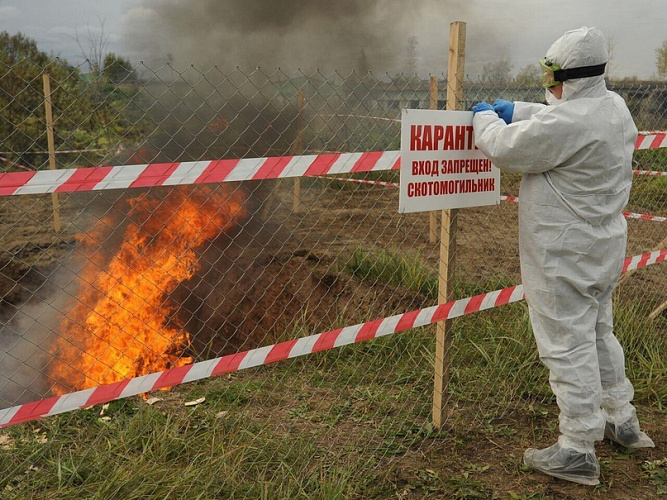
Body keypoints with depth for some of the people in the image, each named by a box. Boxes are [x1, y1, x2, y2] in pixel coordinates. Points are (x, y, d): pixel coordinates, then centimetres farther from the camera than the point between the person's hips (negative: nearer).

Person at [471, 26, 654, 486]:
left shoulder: (567, 123, -27)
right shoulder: (614, 107, 4)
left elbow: (503, 149, -16)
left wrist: (486, 118, 4)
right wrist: (516, 110, 18)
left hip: (565, 258, -9)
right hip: (604, 250, 10)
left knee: (567, 345, 0)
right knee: (598, 332, 24)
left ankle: (578, 451, 11)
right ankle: (621, 418, 40)